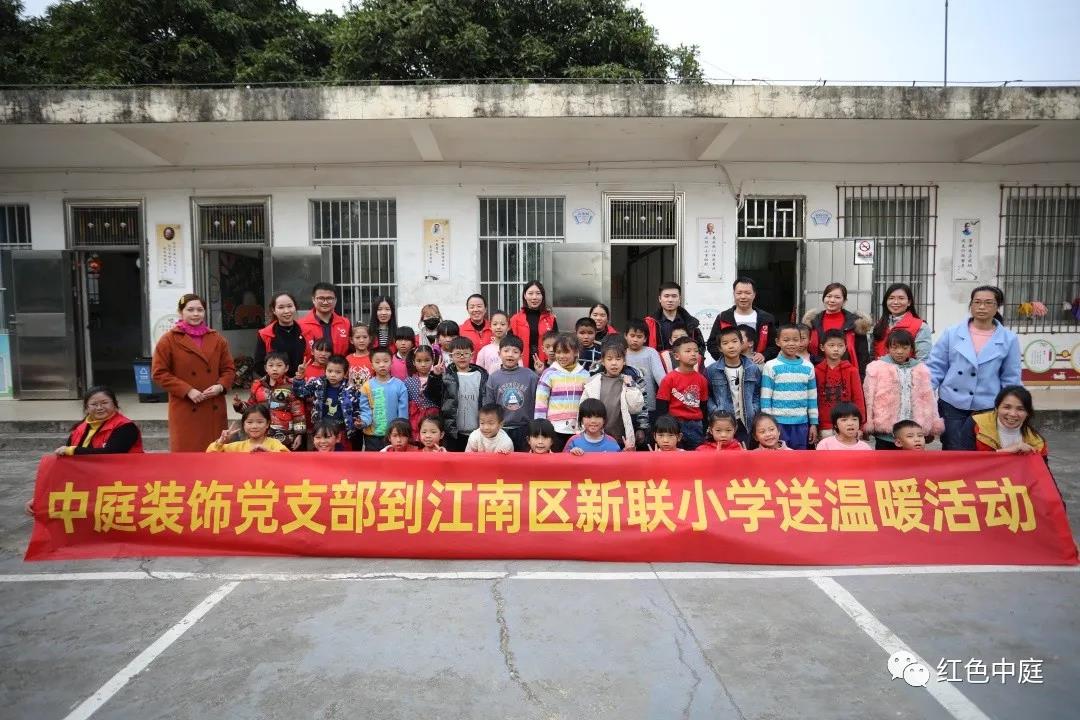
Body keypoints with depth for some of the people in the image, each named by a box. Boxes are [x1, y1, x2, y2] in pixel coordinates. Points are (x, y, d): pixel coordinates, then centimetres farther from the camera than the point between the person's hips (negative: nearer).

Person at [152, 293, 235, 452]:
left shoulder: (217, 339, 10)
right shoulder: (168, 340, -1)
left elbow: (229, 369, 12)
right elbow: (159, 373, -5)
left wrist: (221, 386, -9)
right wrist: (187, 391, -15)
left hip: (214, 410, 4)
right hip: (186, 410, -3)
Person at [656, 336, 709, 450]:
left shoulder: (701, 379, 6)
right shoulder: (669, 379, -5)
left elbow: (704, 407, 12)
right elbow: (661, 407, -4)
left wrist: (704, 430, 11)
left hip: (696, 426, 4)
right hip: (675, 425, -4)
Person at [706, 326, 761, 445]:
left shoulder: (753, 369, 2)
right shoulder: (711, 370, -4)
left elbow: (758, 394, 10)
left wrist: (753, 411, -3)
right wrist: (716, 412, -11)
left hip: (746, 423, 2)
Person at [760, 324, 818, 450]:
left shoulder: (808, 367, 5)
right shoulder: (771, 366, -5)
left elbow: (812, 397, 10)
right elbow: (765, 398, -5)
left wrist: (814, 423, 8)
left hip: (801, 423, 3)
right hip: (778, 422, -3)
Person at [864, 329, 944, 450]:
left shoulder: (921, 370, 8)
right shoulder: (877, 368, -3)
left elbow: (928, 400, 9)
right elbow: (869, 398, -5)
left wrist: (932, 427, 9)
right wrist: (867, 425, -7)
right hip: (885, 432, -3)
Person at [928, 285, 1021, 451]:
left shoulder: (1009, 339, 0)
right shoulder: (952, 333, -2)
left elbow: (1010, 379, 4)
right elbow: (935, 367, 1)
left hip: (987, 408, 1)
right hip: (952, 405, 0)